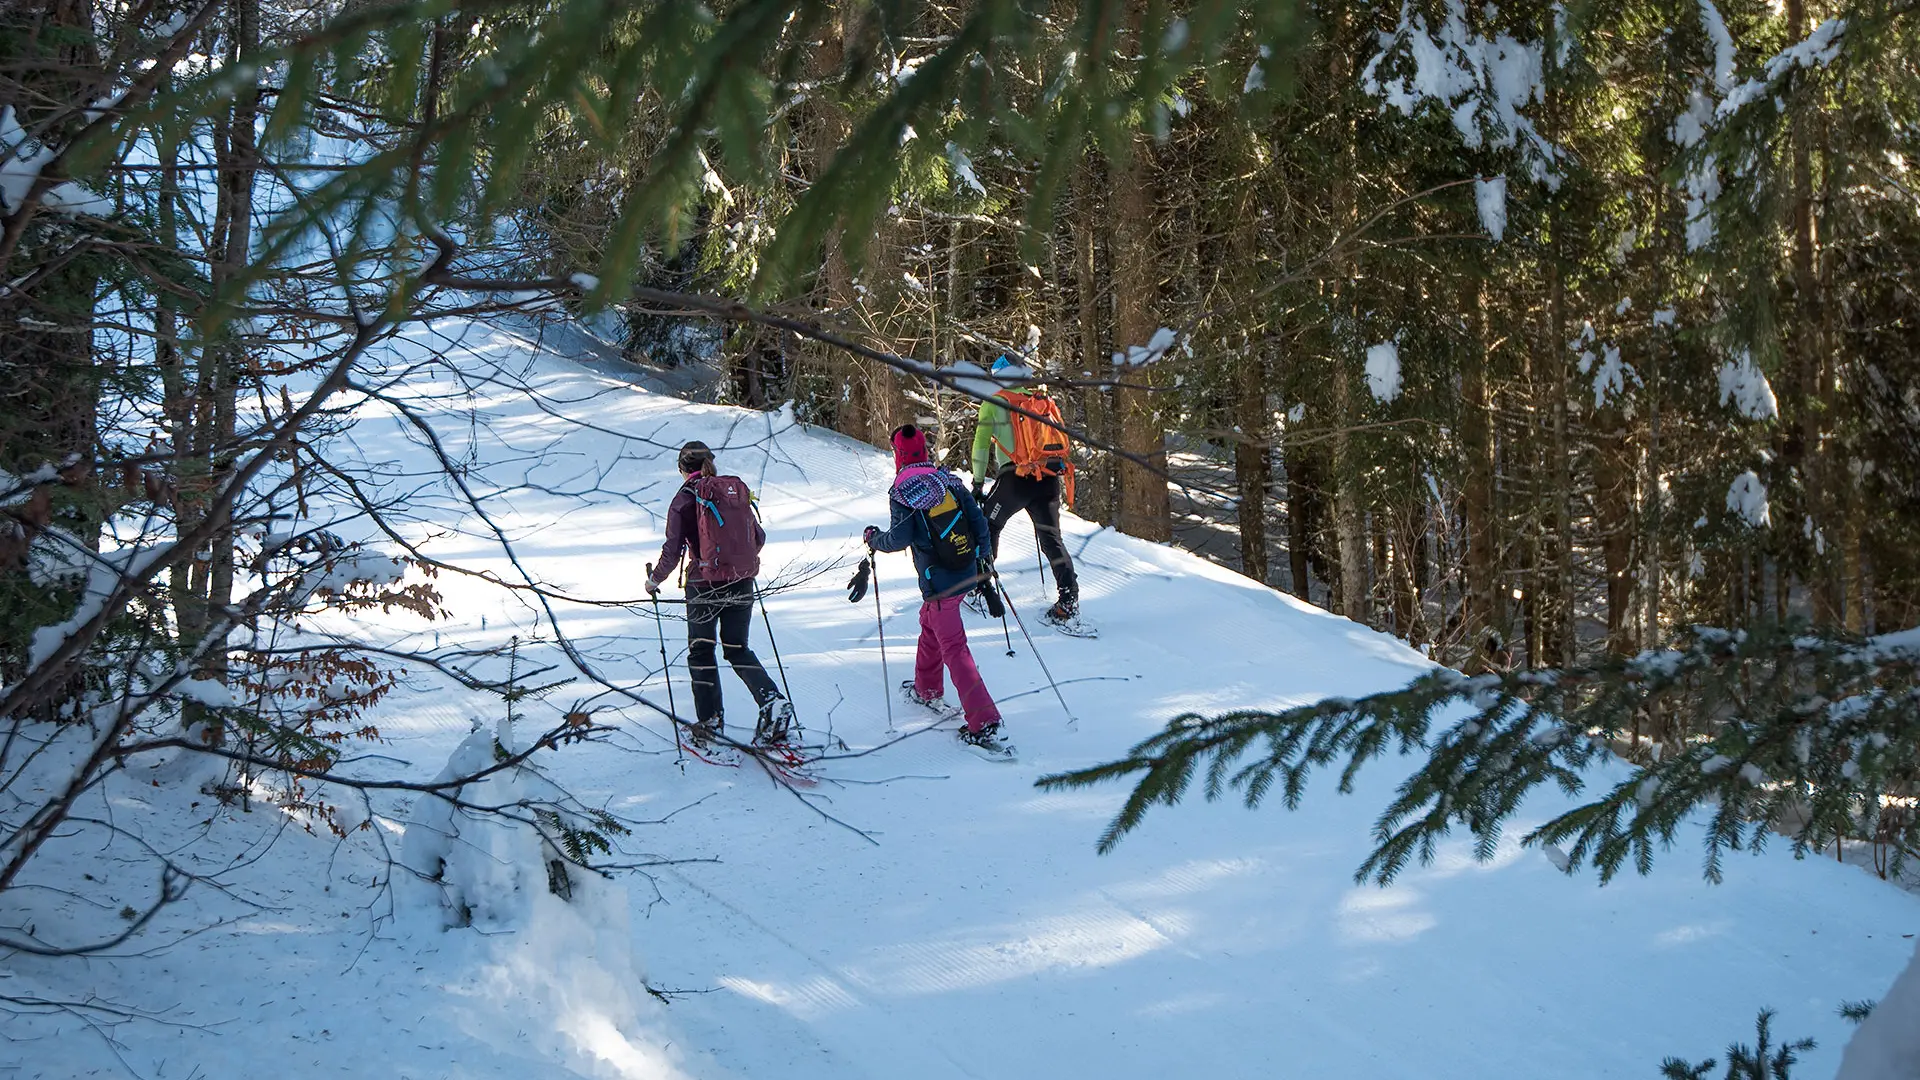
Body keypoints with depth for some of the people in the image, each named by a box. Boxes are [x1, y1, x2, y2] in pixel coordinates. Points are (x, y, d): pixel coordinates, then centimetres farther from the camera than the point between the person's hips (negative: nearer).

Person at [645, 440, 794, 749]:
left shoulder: (686, 498, -7)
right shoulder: (737, 490, 6)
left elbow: (672, 550, -9)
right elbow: (758, 538, 11)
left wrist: (655, 579, 7)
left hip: (705, 586, -4)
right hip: (742, 584, 4)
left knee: (701, 651, 13)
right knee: (738, 649, 16)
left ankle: (710, 721, 12)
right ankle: (773, 701, -5)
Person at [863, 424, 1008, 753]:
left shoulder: (901, 492, -11)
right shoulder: (949, 479, 4)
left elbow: (899, 539, -14)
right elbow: (979, 520, 3)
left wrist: (873, 538, 6)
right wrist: (983, 559, 17)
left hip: (939, 583, -7)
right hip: (969, 573, 7)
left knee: (954, 649, -4)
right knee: (930, 621, 31)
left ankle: (985, 723, -12)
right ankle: (927, 689, 48)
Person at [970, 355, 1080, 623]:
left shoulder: (993, 403, 7)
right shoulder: (1041, 403, 19)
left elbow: (981, 443, 3)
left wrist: (978, 481, 9)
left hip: (1014, 478, -4)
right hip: (1048, 480, 4)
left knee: (987, 527, 20)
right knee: (1052, 539, 6)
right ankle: (1068, 601, -5)